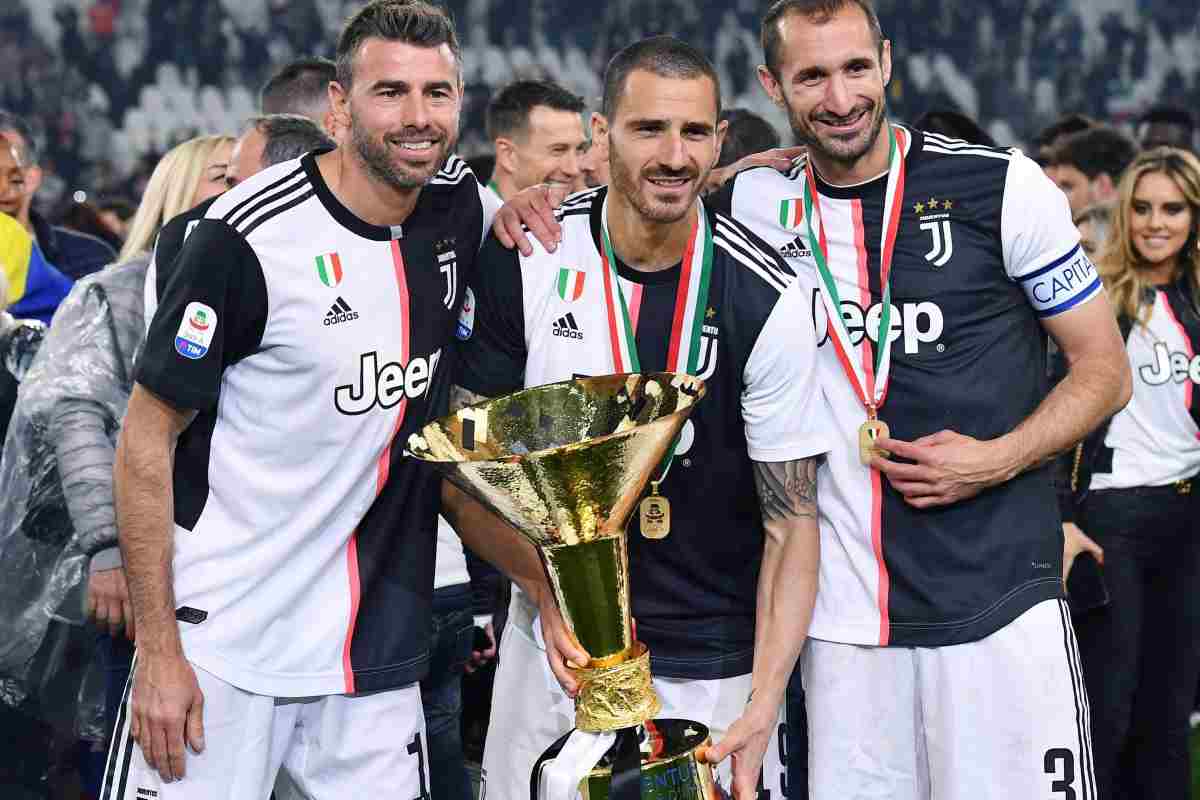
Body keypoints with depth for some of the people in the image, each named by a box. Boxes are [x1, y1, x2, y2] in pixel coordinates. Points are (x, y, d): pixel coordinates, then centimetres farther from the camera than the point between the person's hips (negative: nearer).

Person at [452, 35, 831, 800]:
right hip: (555, 645, 2)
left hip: (710, 669, -2)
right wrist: (549, 592, -13)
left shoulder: (766, 299, -13)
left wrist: (762, 711, -20)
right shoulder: (524, 259, -7)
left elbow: (791, 521, -10)